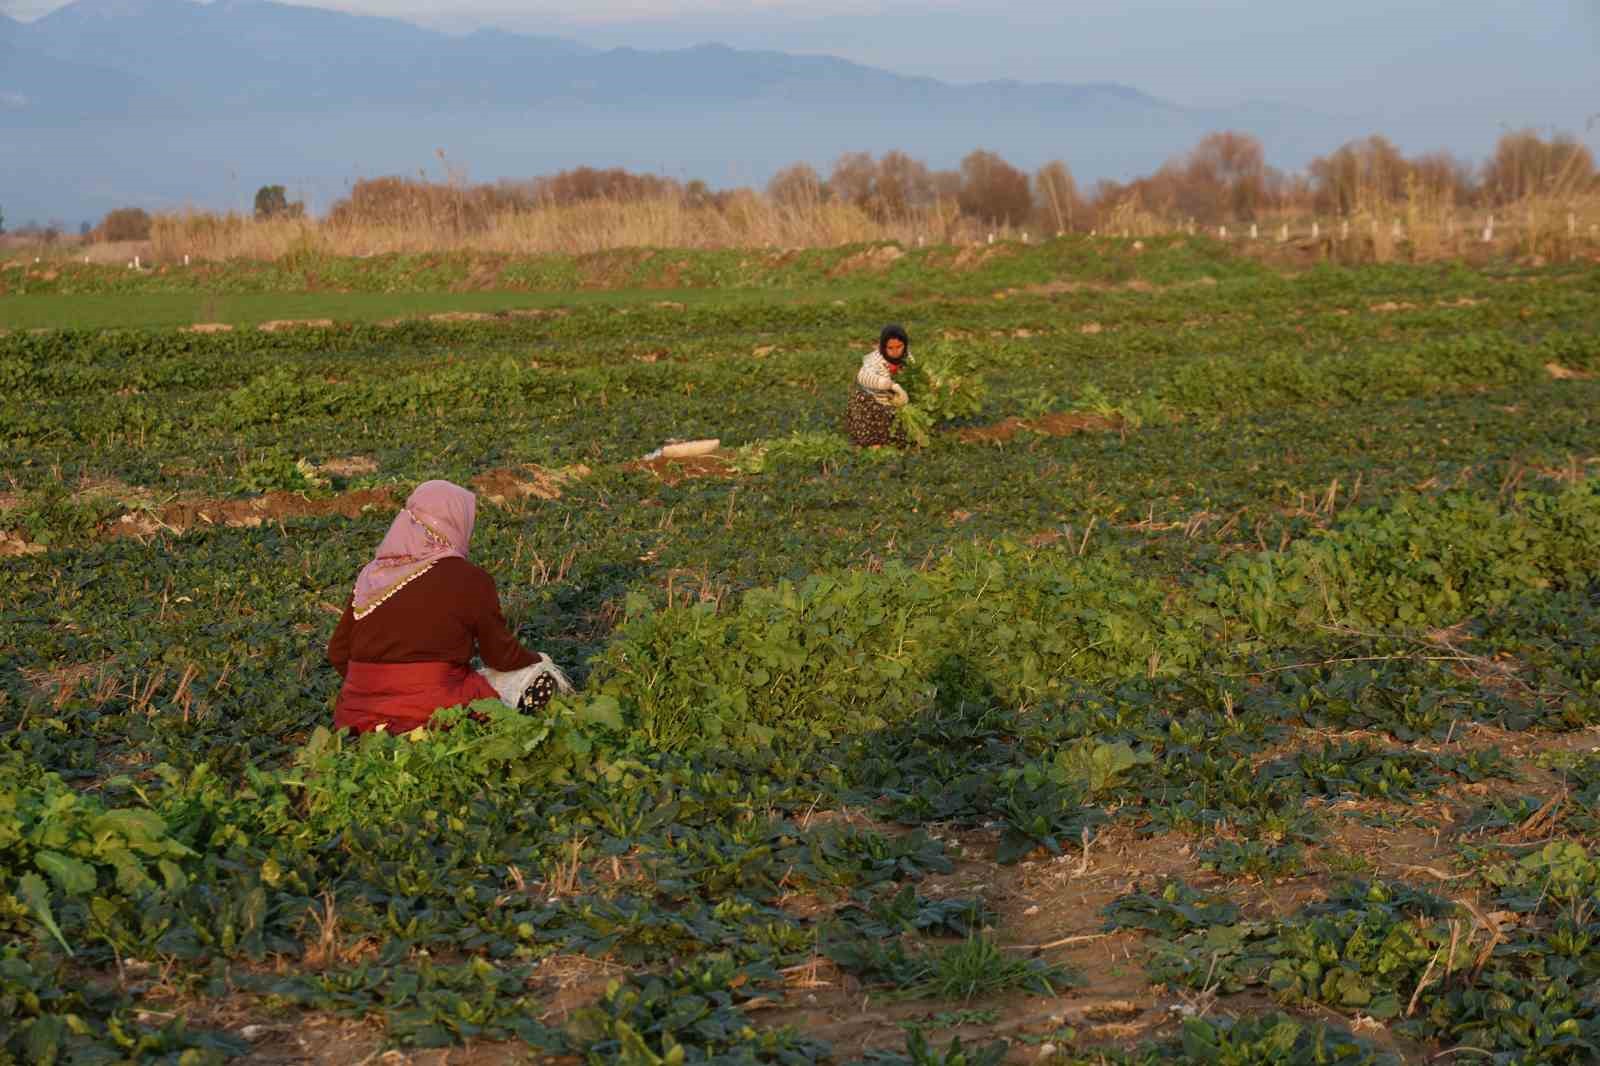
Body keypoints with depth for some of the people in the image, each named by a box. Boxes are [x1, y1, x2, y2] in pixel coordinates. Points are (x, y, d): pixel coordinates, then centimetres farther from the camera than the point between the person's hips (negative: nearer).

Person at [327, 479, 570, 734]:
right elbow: (501, 654, 3)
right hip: (432, 712, -6)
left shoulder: (369, 576, 6)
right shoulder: (470, 580, -8)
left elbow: (338, 654, 10)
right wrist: (539, 663, 23)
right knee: (539, 677, 7)